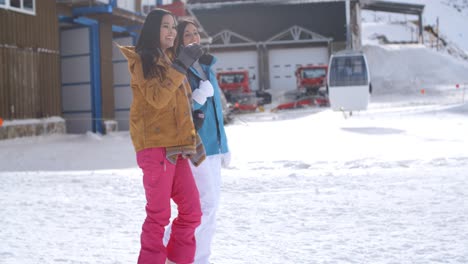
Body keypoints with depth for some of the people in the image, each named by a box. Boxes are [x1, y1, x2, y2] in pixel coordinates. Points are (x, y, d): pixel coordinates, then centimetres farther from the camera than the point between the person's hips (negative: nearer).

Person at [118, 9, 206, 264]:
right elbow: (157, 98, -20)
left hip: (176, 147, 8)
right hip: (155, 146, -8)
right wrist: (181, 65, -20)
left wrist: (191, 140, 21)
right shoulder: (143, 60, -4)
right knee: (159, 214, -7)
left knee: (191, 211, 4)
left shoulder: (170, 60, 20)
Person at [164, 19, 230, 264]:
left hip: (211, 145, 8)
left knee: (211, 203, 8)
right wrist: (197, 99, -27)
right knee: (206, 203, -10)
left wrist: (223, 146, 18)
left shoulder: (207, 68, 15)